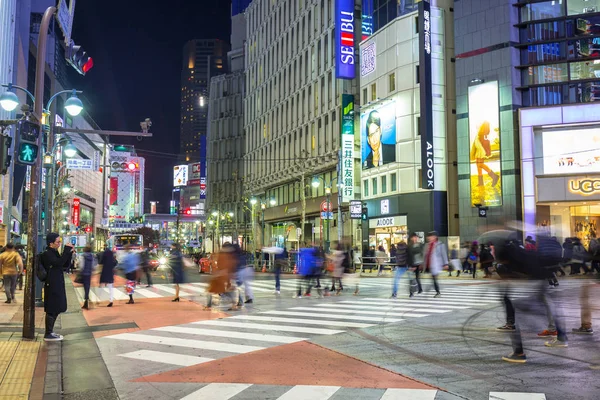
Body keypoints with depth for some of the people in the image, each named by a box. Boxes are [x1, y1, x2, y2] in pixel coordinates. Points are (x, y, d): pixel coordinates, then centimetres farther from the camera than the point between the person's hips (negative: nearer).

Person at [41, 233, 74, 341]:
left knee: (55, 309, 15)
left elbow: (65, 266, 15)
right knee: (52, 310, -4)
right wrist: (66, 249, -22)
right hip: (52, 286, -9)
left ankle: (50, 332, 24)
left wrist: (69, 253, 4)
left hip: (57, 285, 9)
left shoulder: (54, 253, 15)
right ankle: (48, 334, 4)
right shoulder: (47, 254, -13)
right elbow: (59, 263, -26)